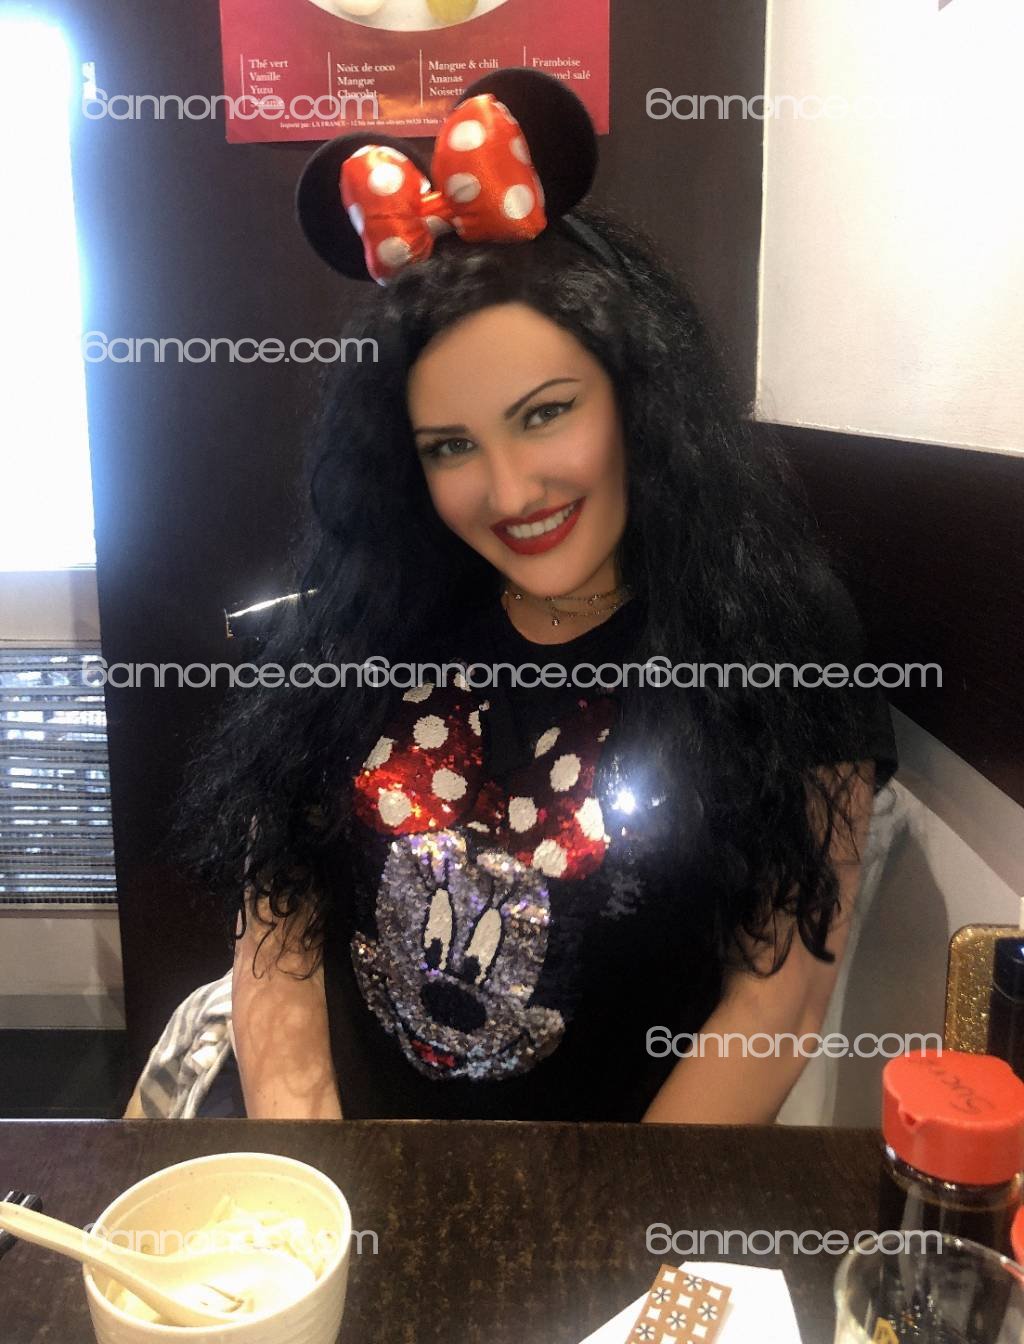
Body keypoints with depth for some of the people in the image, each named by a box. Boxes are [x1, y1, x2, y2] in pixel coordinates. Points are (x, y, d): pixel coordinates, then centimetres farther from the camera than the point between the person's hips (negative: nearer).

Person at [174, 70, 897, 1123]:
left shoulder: (775, 659, -9)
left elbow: (778, 1004, -9)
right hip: (354, 1117, 3)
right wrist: (294, 1123, -14)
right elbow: (278, 905, -1)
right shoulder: (376, 625, -1)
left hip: (614, 1181, -2)